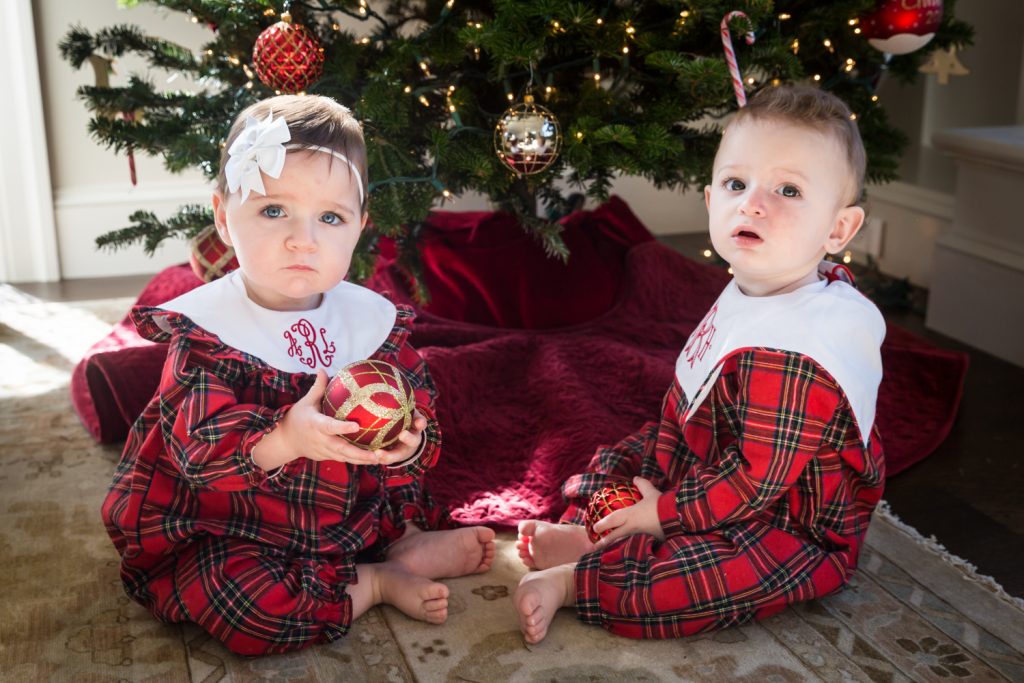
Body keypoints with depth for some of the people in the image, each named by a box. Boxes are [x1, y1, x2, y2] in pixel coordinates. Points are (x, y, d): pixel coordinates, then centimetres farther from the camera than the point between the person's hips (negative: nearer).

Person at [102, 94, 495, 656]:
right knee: (239, 599, -29)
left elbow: (419, 409, -6)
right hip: (223, 532, -4)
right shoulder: (204, 326, -18)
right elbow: (199, 444, -29)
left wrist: (407, 441, -32)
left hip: (349, 516, 4)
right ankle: (372, 583, -10)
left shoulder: (373, 319, -6)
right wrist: (287, 438, -47)